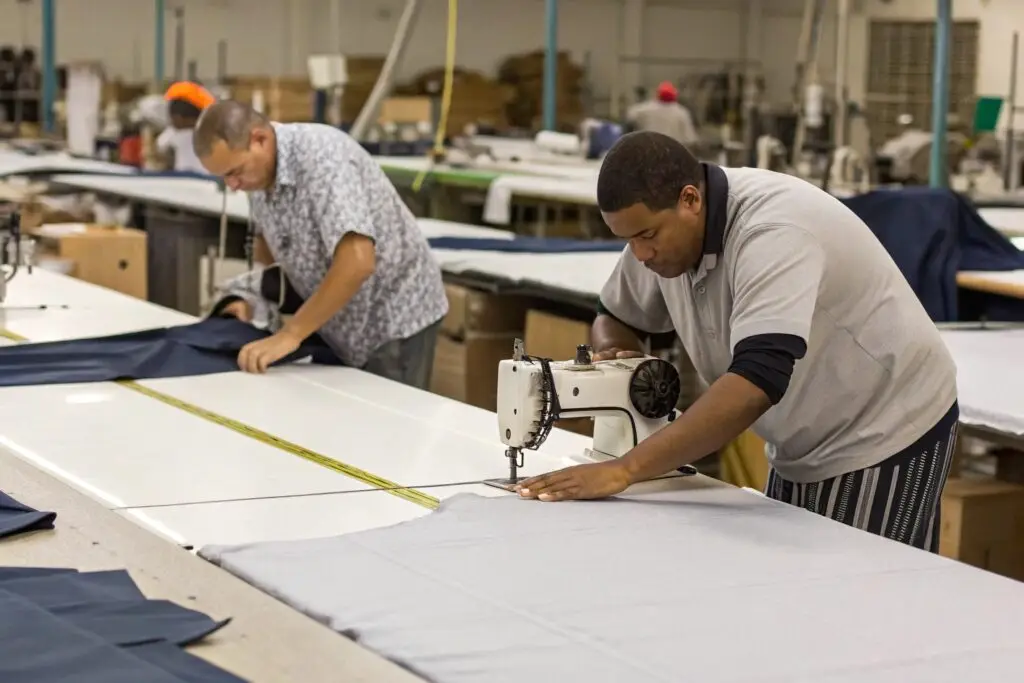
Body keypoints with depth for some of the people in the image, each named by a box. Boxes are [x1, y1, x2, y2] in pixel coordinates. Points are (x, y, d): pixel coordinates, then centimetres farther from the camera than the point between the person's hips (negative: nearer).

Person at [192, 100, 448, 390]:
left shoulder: (321, 157, -28)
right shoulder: (258, 168, -3)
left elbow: (357, 263, -38)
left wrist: (290, 334, -34)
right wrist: (254, 296, -1)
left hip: (393, 319, -8)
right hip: (340, 321, 8)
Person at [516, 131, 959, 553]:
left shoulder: (772, 233, -32)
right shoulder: (661, 226, -8)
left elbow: (756, 382, -44)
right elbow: (617, 315, 10)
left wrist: (624, 470, -47)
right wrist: (610, 354, -15)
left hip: (883, 438, -8)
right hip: (804, 449, 8)